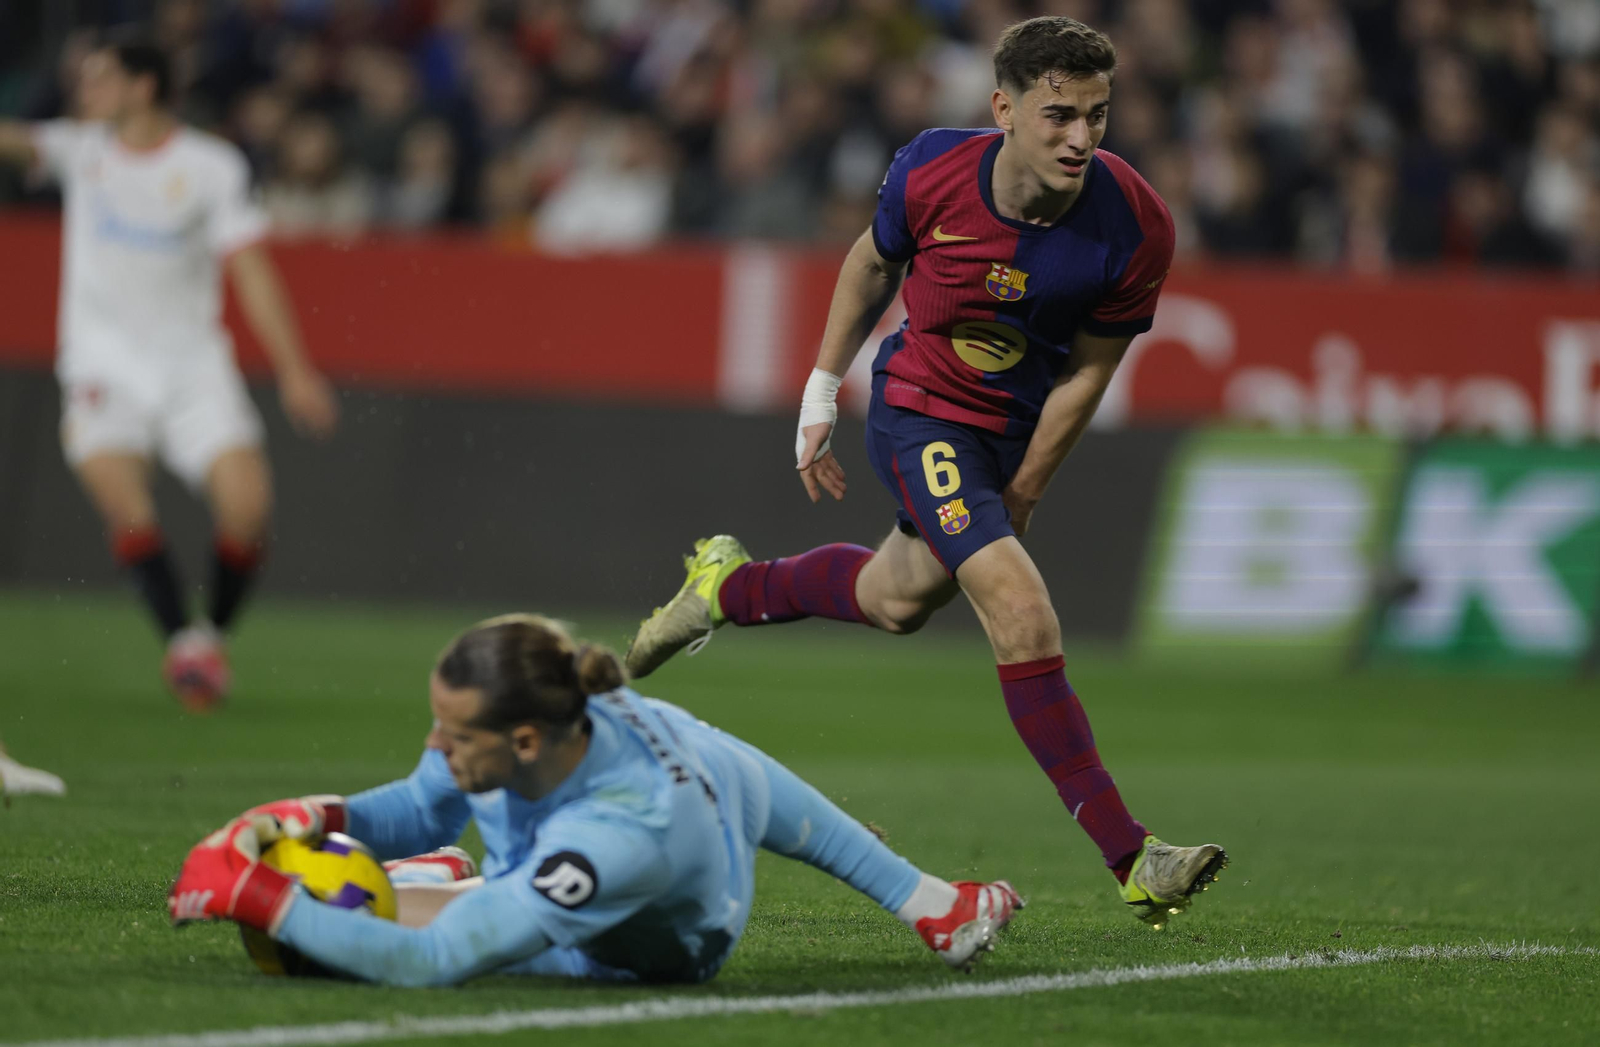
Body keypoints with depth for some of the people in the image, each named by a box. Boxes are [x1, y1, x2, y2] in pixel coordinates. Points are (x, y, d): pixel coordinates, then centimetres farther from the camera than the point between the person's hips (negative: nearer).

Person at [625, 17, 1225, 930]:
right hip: (921, 410, -4)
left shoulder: (1136, 228, -24)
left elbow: (1087, 371, -11)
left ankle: (730, 588, 55)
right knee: (1021, 607, -21)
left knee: (896, 600, 24)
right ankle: (1130, 859, -21)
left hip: (1020, 427, 4)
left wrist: (1020, 499, -7)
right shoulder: (930, 173, -25)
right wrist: (823, 393, 5)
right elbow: (873, 264, -1)